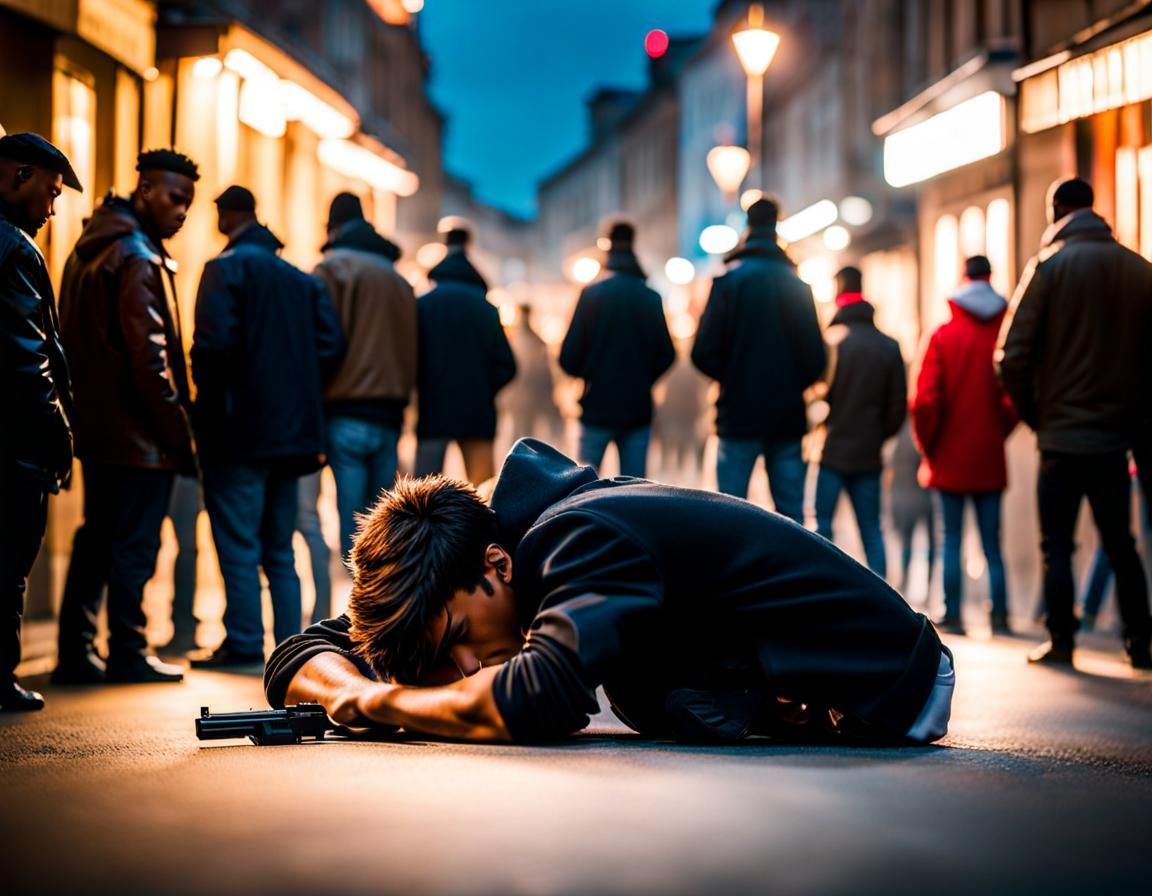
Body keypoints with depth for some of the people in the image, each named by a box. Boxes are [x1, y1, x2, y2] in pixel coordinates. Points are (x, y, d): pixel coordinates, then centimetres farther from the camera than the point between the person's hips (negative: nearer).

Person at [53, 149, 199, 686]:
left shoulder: (92, 247, 15)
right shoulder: (137, 258, -15)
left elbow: (76, 339, 18)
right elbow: (149, 357, -20)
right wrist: (180, 435, -15)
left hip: (97, 426, 9)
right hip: (138, 434, -9)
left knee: (96, 540, 14)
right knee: (134, 543, -1)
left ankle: (75, 652, 17)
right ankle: (128, 655, 5)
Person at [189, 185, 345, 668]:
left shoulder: (226, 268, -6)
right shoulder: (301, 278, 14)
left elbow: (215, 341, -19)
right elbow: (330, 345, 5)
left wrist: (206, 396, -5)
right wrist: (299, 392, 12)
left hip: (239, 428, -7)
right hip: (291, 428, 7)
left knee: (237, 543, -3)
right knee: (279, 547, 12)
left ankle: (244, 643, -5)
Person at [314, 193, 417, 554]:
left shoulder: (334, 268, -1)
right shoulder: (398, 278, 18)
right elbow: (409, 348, 15)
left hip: (348, 414, -6)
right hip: (390, 415, 6)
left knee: (353, 529, -8)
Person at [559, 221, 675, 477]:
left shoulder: (591, 294, -6)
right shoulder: (652, 298, 0)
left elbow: (569, 356, -9)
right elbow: (666, 355, 1)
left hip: (598, 407, -2)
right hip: (638, 408, 2)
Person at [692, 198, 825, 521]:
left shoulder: (730, 280, -5)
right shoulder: (797, 285, 6)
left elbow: (704, 352, -9)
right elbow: (816, 358, 4)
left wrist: (730, 377, 9)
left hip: (740, 413, -3)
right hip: (788, 416, 3)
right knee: (791, 514, 6)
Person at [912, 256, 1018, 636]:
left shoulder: (943, 336, -6)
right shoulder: (1005, 335, -4)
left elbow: (925, 400, -9)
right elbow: (1014, 399, -7)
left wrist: (928, 448, 3)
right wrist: (998, 432, 10)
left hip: (951, 458, -1)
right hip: (990, 460, 1)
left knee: (952, 539, 5)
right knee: (992, 542, 8)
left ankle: (952, 615, 3)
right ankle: (1000, 615, 5)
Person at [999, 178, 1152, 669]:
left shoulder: (1049, 265, -7)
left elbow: (1014, 356, -11)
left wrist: (1033, 413, 3)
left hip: (1062, 435, -3)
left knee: (1057, 545, 6)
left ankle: (1061, 642, 4)